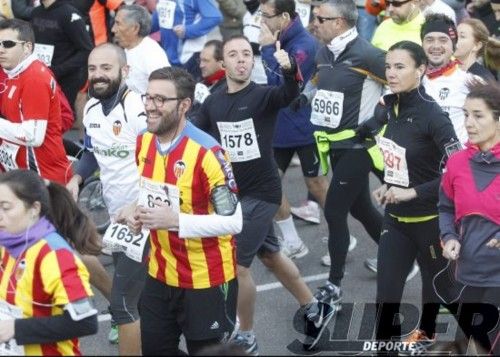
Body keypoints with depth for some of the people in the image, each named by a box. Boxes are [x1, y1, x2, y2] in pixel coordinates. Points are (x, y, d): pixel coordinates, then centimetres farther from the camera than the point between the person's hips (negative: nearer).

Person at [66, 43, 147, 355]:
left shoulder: (138, 110, -22)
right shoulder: (91, 108, 4)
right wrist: (76, 179, 4)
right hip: (116, 217, 8)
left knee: (122, 303, -5)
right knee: (135, 294, 21)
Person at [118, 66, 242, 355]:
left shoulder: (207, 153, -23)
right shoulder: (143, 143, 1)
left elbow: (233, 222, -23)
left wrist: (175, 220, -29)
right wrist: (137, 211, -4)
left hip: (206, 281, -7)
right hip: (160, 276, 7)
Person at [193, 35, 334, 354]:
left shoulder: (264, 96, -13)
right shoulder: (212, 104, 3)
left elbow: (291, 93, -34)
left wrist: (289, 69, -55)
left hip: (261, 193, -6)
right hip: (232, 192, 6)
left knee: (237, 264, -6)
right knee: (270, 256, 20)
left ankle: (246, 339, 12)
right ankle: (315, 310, 38)